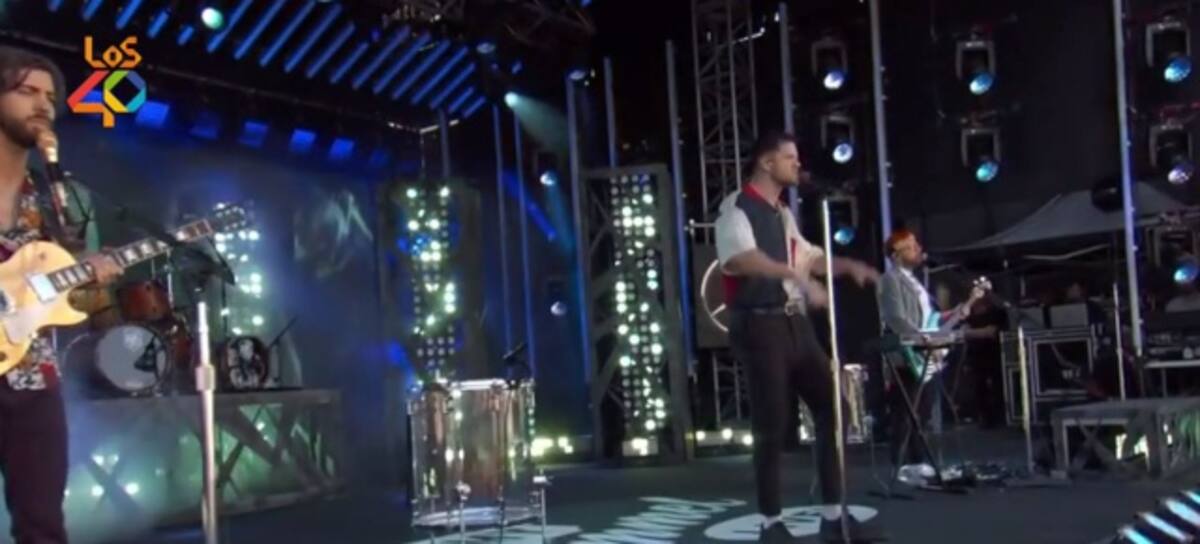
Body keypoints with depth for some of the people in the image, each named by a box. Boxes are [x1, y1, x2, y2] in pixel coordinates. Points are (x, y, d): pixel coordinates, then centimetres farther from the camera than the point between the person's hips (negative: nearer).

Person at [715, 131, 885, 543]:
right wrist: (800, 277, -37)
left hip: (795, 323, 8)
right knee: (771, 425, -4)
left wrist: (848, 266, 13)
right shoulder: (737, 208, -9)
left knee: (832, 409, 5)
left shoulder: (782, 215, 18)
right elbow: (743, 258, -28)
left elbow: (808, 257, 30)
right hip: (760, 325, -8)